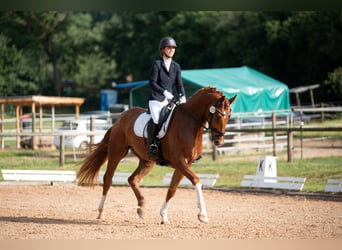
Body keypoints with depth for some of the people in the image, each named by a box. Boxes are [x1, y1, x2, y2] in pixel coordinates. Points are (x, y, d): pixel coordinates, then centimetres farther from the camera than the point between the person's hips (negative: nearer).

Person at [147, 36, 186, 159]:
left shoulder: (176, 66, 12)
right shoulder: (157, 64, -3)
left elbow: (179, 84, 8)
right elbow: (152, 83, -9)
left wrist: (182, 96, -11)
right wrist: (164, 91, -24)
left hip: (169, 100, 5)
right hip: (156, 99, -5)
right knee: (156, 119, -30)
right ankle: (151, 145, -21)